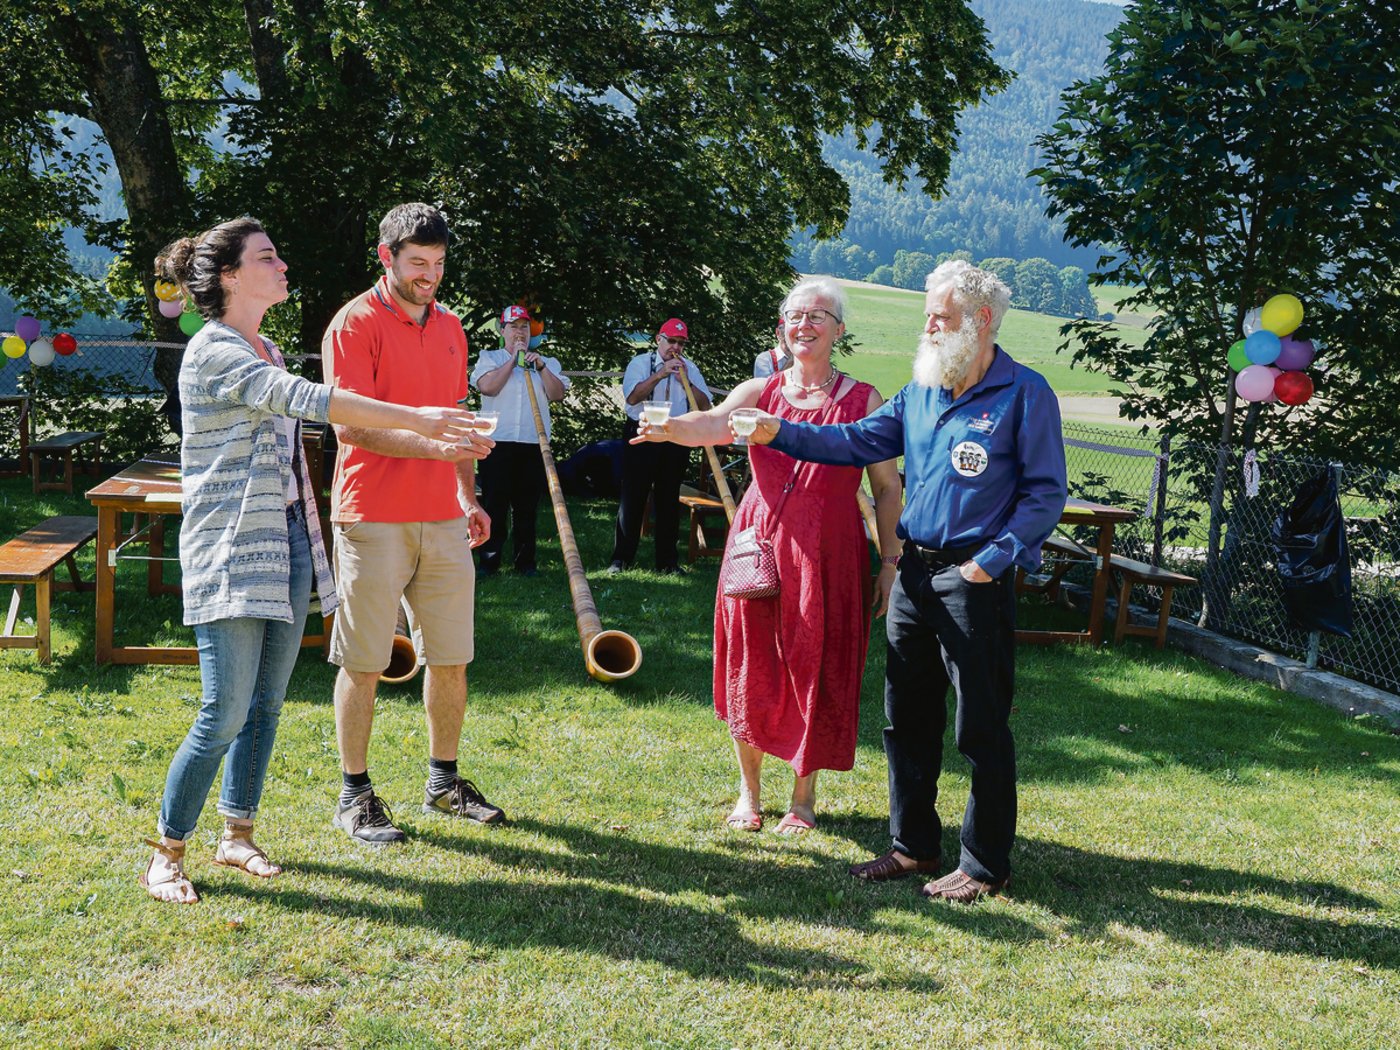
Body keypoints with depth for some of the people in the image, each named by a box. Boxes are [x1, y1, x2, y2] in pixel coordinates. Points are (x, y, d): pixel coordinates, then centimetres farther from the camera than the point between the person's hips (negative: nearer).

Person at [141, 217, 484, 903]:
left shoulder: (264, 351, 16)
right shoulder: (213, 350, -13)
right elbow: (306, 399, -25)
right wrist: (415, 420, -28)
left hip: (285, 542, 9)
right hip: (231, 552, -9)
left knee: (267, 703, 10)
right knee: (224, 714, -8)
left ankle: (237, 835, 21)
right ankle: (165, 854, 5)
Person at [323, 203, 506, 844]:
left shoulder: (449, 326, 16)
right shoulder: (356, 324, -6)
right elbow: (351, 426, -16)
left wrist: (469, 497, 16)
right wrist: (433, 445, -27)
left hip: (442, 519, 6)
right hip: (374, 519, -6)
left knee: (450, 656, 10)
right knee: (364, 663, 0)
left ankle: (444, 783, 24)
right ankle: (355, 796, 11)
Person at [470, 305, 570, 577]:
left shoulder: (547, 363, 17)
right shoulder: (489, 358, 11)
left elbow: (557, 394, 2)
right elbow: (488, 386, -9)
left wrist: (540, 366, -7)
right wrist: (513, 359, -4)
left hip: (533, 443, 2)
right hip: (497, 442, -2)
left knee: (527, 507, 3)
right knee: (494, 504, -3)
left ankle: (525, 562, 9)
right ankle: (488, 561, 1)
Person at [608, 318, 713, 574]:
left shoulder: (689, 368, 11)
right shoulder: (640, 363, 3)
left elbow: (704, 406, 2)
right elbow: (632, 397, -14)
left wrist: (685, 380, -10)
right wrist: (660, 374, -19)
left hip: (676, 439, 3)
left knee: (669, 499, 7)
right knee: (632, 497, -3)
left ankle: (667, 561, 13)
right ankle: (621, 558, 2)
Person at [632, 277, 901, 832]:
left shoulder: (863, 400, 3)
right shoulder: (760, 392, 6)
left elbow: (887, 487, 4)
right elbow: (713, 424, -15)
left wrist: (890, 563, -2)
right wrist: (670, 427, -37)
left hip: (829, 554, -1)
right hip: (760, 546, 2)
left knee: (815, 673, 3)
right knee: (752, 667, 7)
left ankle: (804, 796, 20)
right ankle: (748, 791, 25)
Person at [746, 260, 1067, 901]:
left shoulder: (1024, 393, -7)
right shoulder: (920, 392, 13)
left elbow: (1045, 492, -8)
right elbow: (859, 441, 12)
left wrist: (993, 561, -15)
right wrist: (778, 433, 0)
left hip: (975, 580, -7)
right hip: (915, 574, 7)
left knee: (981, 728, 0)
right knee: (907, 717, 13)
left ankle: (985, 864, 11)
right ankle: (913, 846, 26)